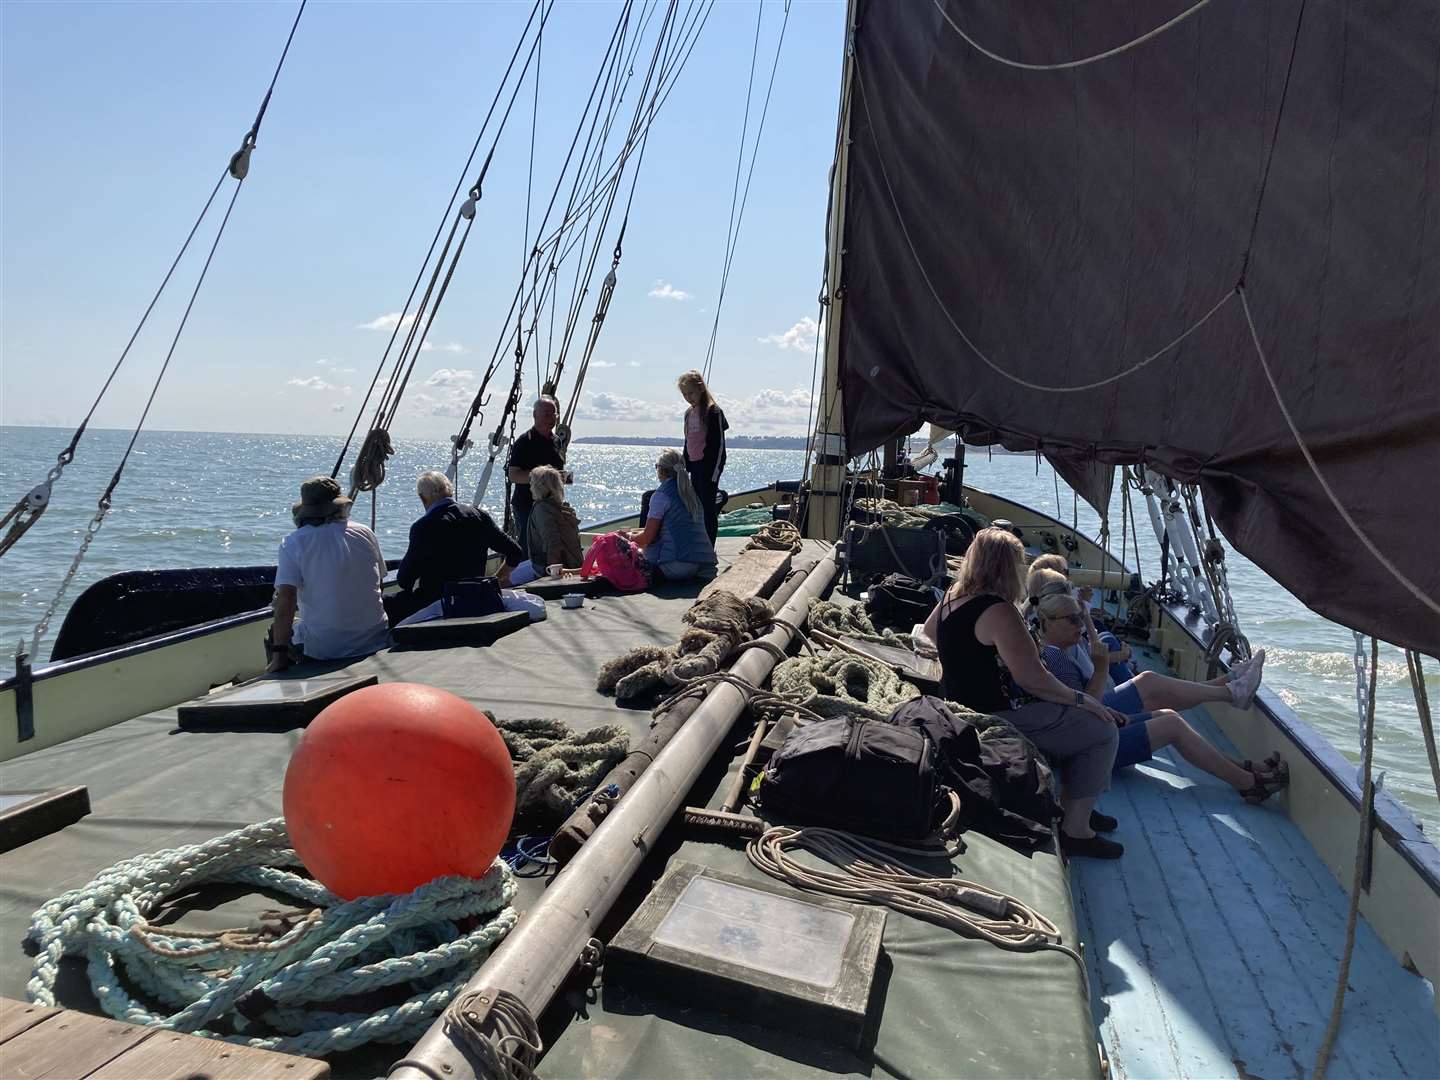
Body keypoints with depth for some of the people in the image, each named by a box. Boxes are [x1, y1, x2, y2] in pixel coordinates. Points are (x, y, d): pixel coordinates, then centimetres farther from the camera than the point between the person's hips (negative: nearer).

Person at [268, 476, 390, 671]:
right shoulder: (365, 533, 0)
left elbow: (286, 599, -17)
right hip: (375, 641, 3)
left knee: (276, 632, 25)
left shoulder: (293, 543, -9)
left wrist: (279, 654, -16)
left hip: (323, 649, -3)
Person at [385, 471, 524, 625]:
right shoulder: (479, 516, 0)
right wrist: (499, 580, 21)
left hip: (434, 601, -6)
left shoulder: (423, 527, -15)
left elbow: (404, 580, -9)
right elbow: (515, 552, 7)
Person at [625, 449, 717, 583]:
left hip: (678, 565, -8)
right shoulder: (692, 492, 17)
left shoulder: (661, 494, -6)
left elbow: (647, 538, -5)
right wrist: (635, 531, 33)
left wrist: (630, 536, 18)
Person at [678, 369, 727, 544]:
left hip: (709, 467, -8)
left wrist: (714, 473, -16)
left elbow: (719, 444, -12)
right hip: (694, 467, 8)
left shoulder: (713, 412, -10)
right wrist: (685, 468, 15)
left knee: (708, 509, -6)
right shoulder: (689, 413, 13)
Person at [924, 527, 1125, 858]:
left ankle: (1070, 806, 28)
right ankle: (1076, 830, 3)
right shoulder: (998, 611, -25)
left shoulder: (950, 599, 3)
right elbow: (1033, 678, -25)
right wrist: (1081, 699, -11)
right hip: (999, 719, -10)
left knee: (1075, 718, 22)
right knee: (1101, 729, -2)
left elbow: (929, 631, 26)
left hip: (964, 707, 10)